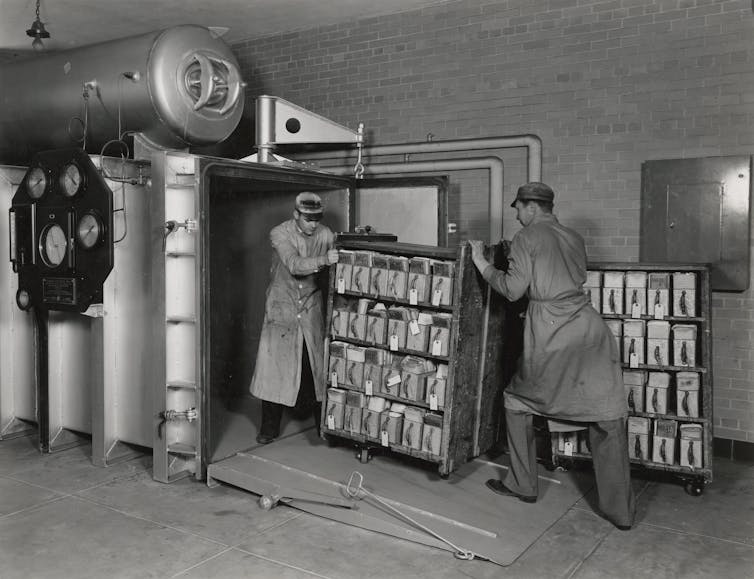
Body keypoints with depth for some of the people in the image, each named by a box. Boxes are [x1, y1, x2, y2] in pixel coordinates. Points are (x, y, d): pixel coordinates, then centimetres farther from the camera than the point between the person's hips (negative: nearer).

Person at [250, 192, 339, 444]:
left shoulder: (325, 235, -3)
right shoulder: (279, 234, -11)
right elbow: (294, 265, -28)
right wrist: (323, 260, -42)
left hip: (311, 309, 2)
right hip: (281, 307, -1)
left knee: (316, 365, 2)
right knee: (274, 366, 1)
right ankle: (270, 426, 15)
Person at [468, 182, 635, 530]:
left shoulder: (527, 238, 1)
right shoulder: (574, 238, 19)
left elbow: (513, 290, -4)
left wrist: (482, 263, 8)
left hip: (549, 335, -5)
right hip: (589, 327, 5)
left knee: (518, 401, 17)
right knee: (608, 417, 5)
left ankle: (522, 485, 24)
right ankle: (620, 509, 9)